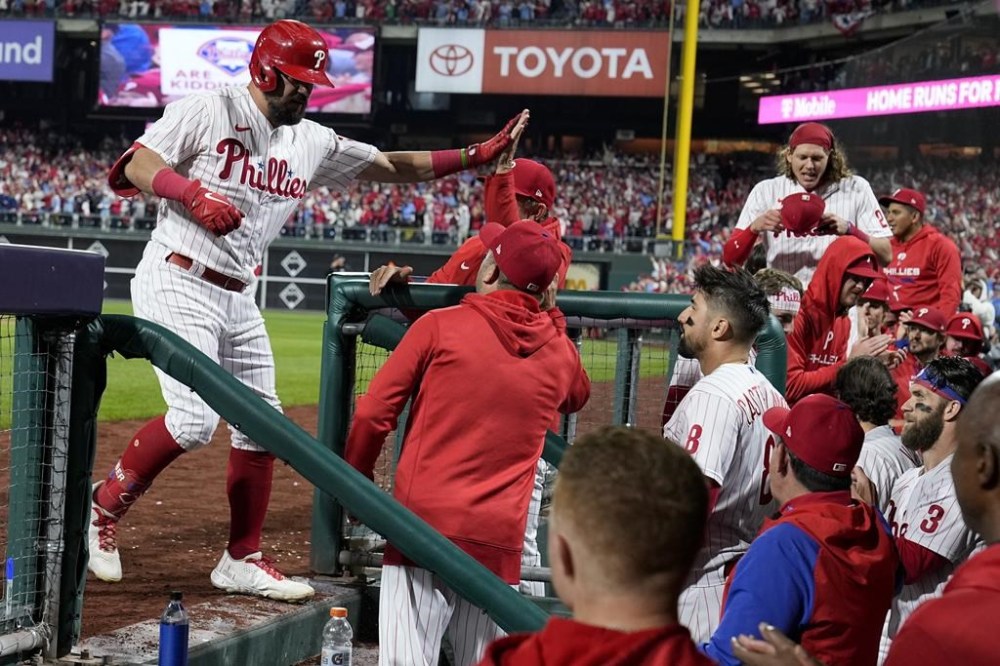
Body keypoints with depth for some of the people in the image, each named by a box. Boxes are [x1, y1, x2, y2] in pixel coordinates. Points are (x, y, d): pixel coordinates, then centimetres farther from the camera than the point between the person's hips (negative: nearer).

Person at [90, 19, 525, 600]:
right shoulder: (209, 112, -8)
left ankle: (244, 559, 19)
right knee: (195, 418, -18)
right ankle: (103, 509, 4)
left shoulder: (312, 143, 10)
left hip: (239, 298, 8)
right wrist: (194, 193, -28)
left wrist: (476, 156, 4)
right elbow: (134, 166, -12)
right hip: (178, 284, -8)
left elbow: (392, 166, 13)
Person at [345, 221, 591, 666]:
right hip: (499, 537, 4)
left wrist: (356, 482, 13)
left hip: (424, 518, -4)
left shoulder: (440, 325, -2)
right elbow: (577, 396, 34)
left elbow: (373, 414, -3)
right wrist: (551, 315, 27)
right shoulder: (559, 350, 9)